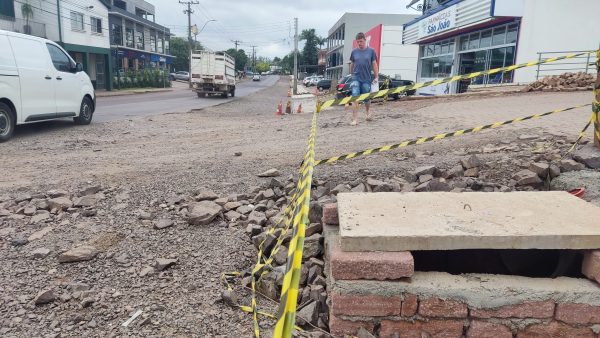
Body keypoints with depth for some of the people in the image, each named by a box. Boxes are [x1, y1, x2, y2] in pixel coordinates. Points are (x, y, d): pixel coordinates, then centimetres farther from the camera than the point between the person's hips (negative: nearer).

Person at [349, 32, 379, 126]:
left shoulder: (371, 51, 0)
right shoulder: (354, 52, 4)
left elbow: (374, 64, 3)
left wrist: (376, 77, -2)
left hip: (367, 79, 0)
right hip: (356, 78, 0)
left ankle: (368, 113, 41)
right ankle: (355, 119, -10)